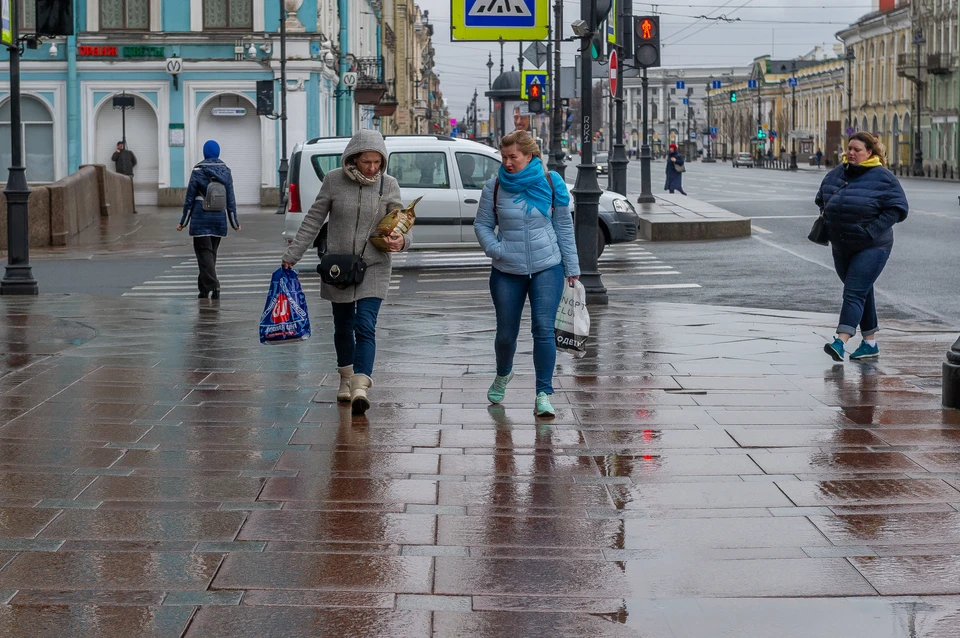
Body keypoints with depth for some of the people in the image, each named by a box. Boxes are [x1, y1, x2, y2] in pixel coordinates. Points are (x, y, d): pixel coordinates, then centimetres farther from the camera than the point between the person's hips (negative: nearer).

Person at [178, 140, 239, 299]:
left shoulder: (198, 171, -6)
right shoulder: (226, 171, 4)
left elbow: (190, 198, -4)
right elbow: (231, 198, 6)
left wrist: (183, 221, 2)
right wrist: (234, 221, 14)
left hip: (201, 218, -4)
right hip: (219, 218, 4)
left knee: (204, 253, -4)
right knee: (212, 252, 14)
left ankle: (212, 286, -19)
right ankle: (204, 289, 19)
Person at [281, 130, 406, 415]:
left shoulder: (388, 185, -3)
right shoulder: (334, 180, -5)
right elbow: (313, 221, 2)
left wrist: (401, 240, -21)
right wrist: (291, 256, 1)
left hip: (374, 267, -1)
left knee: (365, 327, -14)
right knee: (343, 325, 14)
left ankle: (360, 387, -23)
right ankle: (346, 378, 34)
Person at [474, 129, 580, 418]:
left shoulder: (551, 183, -3)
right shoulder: (494, 186, -2)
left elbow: (564, 227, 5)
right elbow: (482, 224, 7)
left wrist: (571, 267, 5)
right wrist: (495, 249, -12)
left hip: (547, 268, -1)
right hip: (507, 272, 1)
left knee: (543, 330, -12)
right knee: (506, 333, 9)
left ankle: (543, 394, -7)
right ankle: (502, 375, 41)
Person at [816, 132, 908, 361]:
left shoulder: (882, 177, -10)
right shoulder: (836, 174, 8)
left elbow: (898, 208, -12)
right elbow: (821, 199, 23)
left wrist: (872, 231, -18)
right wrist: (827, 222, 6)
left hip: (871, 248, -7)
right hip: (841, 247, 7)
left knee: (854, 293, -16)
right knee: (863, 293, 15)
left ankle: (841, 342, -25)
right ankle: (870, 342, 23)